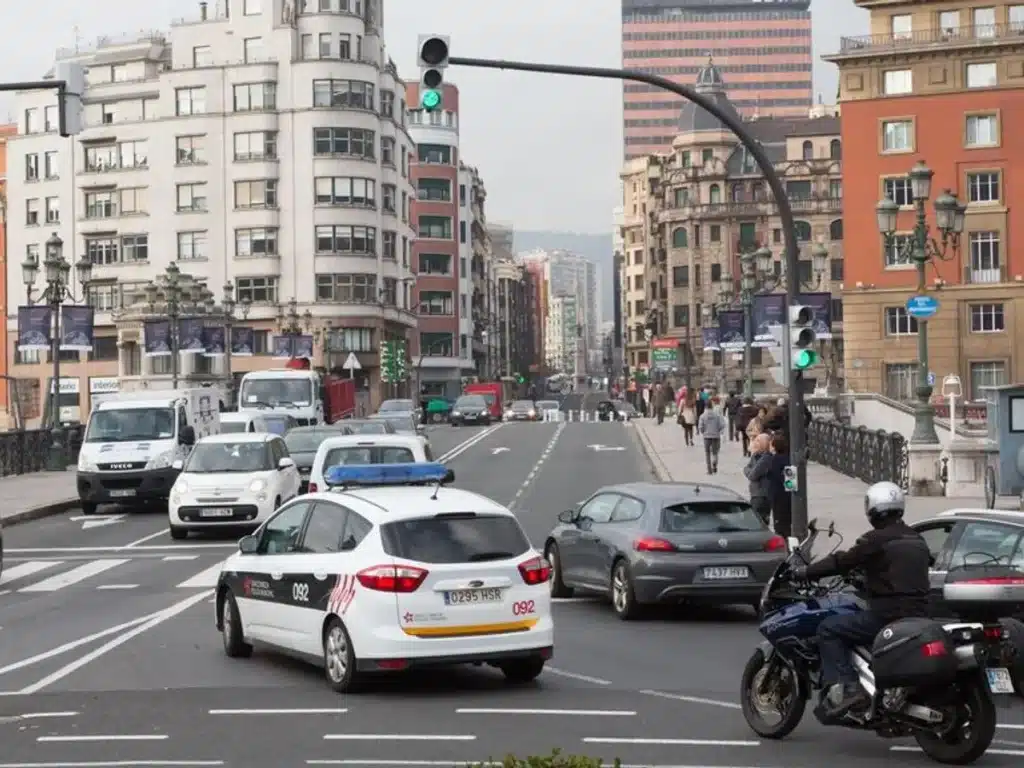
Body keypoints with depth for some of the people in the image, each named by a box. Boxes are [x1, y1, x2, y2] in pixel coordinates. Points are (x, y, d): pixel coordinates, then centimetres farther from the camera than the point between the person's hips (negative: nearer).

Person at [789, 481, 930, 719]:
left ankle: (845, 687, -17)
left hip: (887, 615, -9)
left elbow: (842, 562, -8)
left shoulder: (877, 539, -9)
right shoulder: (917, 540, 15)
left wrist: (804, 572, 3)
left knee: (828, 629, -3)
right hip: (918, 614, 9)